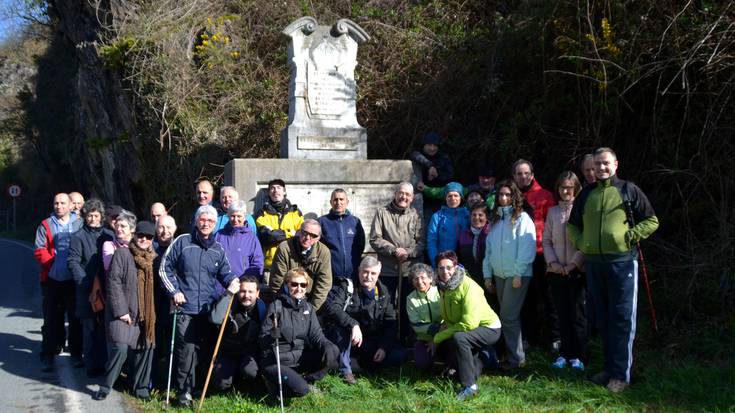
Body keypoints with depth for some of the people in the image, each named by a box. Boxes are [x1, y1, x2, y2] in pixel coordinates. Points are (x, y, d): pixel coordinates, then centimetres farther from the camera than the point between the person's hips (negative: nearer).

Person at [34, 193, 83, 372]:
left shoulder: (80, 224, 4)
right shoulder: (46, 226, 4)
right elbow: (39, 250, 0)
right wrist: (51, 263, -14)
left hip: (74, 280, 0)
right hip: (53, 279, 0)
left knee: (75, 318, 8)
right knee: (51, 319, 4)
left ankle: (76, 354, 19)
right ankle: (48, 356, 10)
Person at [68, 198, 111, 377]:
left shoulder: (109, 235, 9)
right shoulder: (78, 237, 1)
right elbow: (73, 262, -5)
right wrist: (86, 282, -15)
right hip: (87, 290, -3)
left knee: (104, 327, 7)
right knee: (90, 328, 1)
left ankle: (103, 362, 16)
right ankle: (92, 366, 7)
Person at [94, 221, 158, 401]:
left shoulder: (154, 258, 12)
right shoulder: (122, 254, -3)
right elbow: (113, 282, -9)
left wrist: (153, 314, 8)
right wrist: (121, 310, -14)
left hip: (145, 315, 5)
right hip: (123, 312, -5)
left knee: (145, 349, 5)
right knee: (120, 348, -13)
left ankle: (141, 386, 20)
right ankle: (106, 386, 4)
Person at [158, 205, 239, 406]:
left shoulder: (218, 249, 9)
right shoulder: (182, 242, -1)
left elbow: (224, 274, 16)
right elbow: (165, 268, 2)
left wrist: (231, 281, -7)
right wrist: (174, 291, -5)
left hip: (208, 308, 4)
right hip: (185, 307, -4)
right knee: (186, 348, -10)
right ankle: (184, 390, -1)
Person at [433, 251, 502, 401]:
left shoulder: (468, 286, -27)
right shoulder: (443, 286, -1)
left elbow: (469, 324, -33)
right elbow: (447, 318, 10)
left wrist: (439, 337, -25)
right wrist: (438, 335, -11)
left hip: (488, 328, -9)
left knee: (458, 338, -33)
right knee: (441, 348, 9)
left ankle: (470, 386, -24)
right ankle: (476, 366, 28)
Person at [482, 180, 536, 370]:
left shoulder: (522, 218, -5)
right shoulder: (495, 219, 15)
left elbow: (527, 247, -12)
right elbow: (489, 248, 16)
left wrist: (518, 274, -16)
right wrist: (487, 274, 11)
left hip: (517, 274, -7)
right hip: (499, 274, 7)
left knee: (509, 316, -8)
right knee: (507, 316, 9)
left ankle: (516, 357, -1)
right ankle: (511, 353, 16)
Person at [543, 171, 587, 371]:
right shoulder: (553, 212, 11)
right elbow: (546, 240, 10)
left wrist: (573, 263, -13)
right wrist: (553, 262, -2)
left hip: (576, 271, -4)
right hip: (556, 272, 4)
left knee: (577, 314, -1)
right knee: (562, 315, 9)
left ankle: (578, 356, 6)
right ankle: (565, 354, 15)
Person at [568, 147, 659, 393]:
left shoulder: (628, 190, 1)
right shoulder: (586, 194, 12)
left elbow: (651, 221, 3)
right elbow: (572, 225, 23)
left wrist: (630, 236, -9)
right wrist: (579, 241, 6)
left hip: (622, 261, -5)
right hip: (593, 263, 5)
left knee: (622, 319, -3)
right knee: (602, 319, 11)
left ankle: (621, 375, 1)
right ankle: (609, 368, 22)